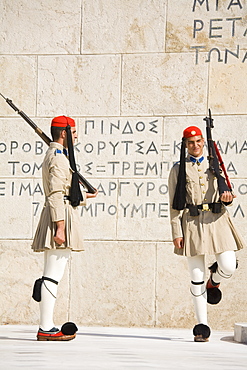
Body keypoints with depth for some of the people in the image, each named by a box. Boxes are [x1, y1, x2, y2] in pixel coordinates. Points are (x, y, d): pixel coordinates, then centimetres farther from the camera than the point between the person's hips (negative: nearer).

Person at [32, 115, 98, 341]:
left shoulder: (54, 154, 21)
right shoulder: (59, 157, -12)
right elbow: (56, 195, -19)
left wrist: (81, 196, 45)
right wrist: (60, 227, -24)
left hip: (59, 215, 11)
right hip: (62, 215, -11)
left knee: (53, 274, 11)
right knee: (54, 275, -10)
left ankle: (46, 326, 11)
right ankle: (46, 329, -9)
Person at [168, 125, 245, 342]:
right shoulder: (178, 170, 7)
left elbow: (226, 194, 15)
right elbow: (175, 204, 3)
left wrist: (227, 197, -10)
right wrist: (177, 233, -5)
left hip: (217, 219, 2)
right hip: (192, 221, -2)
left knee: (229, 267, -13)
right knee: (197, 277, -2)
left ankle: (215, 281, 26)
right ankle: (202, 326, 6)